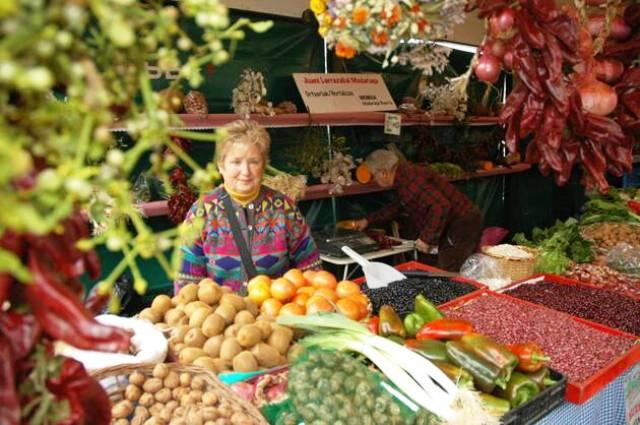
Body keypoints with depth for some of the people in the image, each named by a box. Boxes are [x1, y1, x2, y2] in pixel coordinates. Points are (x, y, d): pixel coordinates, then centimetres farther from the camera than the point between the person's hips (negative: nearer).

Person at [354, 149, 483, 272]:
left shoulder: (410, 179, -25)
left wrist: (426, 238, -26)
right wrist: (368, 220, 24)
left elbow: (441, 206, -33)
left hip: (462, 224, -10)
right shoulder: (401, 177, 8)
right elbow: (398, 206, 25)